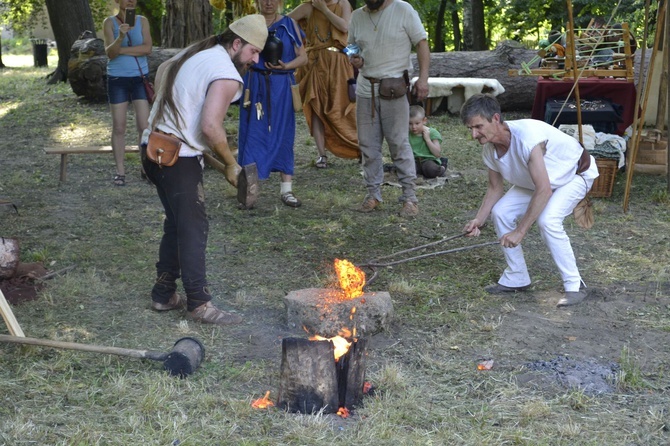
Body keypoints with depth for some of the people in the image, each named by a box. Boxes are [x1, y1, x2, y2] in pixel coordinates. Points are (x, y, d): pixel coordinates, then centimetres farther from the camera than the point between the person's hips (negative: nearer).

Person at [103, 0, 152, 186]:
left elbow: (147, 48, -10)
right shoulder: (109, 22, -2)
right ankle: (120, 170, 9)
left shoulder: (142, 21, 2)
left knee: (145, 125, -2)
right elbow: (110, 52, -13)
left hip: (140, 78, 1)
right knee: (118, 127, 3)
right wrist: (121, 36, -31)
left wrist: (120, 50, -13)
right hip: (117, 80, -1)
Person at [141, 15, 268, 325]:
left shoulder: (195, 53, 14)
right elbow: (210, 126, -24)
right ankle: (199, 305, 0)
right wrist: (231, 165, -11)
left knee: (176, 223, 17)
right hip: (178, 157, -9)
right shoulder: (228, 76, -15)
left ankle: (163, 295, 23)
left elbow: (162, 71, 30)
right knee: (193, 228, -4)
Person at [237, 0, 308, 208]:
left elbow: (302, 57, 4)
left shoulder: (289, 24, 5)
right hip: (255, 87, 0)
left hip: (281, 88, 0)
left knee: (283, 134, 3)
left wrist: (286, 66, -14)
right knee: (253, 134, -2)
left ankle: (286, 189, 8)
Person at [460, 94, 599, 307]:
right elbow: (495, 188, 0)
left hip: (575, 174, -7)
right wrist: (478, 220, -15)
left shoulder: (527, 137, -40)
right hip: (535, 180, 8)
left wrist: (520, 231, -37)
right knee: (500, 212, -9)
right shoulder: (489, 149, -14)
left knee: (547, 220, -30)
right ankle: (516, 278, 6)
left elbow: (544, 190, -40)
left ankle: (575, 285, -15)